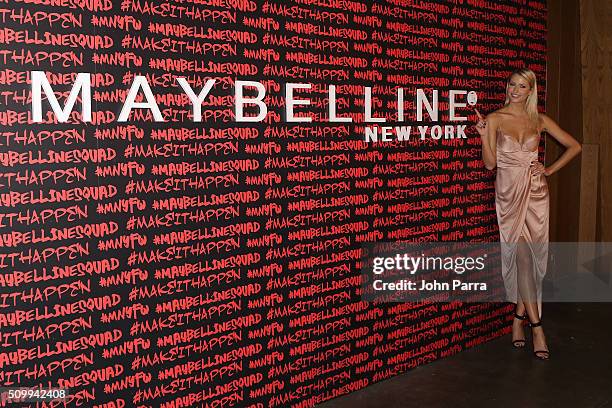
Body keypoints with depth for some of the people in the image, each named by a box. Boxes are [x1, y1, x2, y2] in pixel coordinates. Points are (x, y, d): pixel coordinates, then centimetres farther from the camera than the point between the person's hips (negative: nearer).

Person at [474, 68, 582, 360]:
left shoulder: (539, 120, 8)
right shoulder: (495, 119, 1)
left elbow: (574, 146, 15)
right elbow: (490, 164, -5)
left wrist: (550, 169, 5)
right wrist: (484, 136, -19)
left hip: (535, 192, 3)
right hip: (509, 193, -2)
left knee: (532, 257, 3)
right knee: (523, 255, -7)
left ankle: (519, 317, 20)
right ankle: (537, 327, -3)